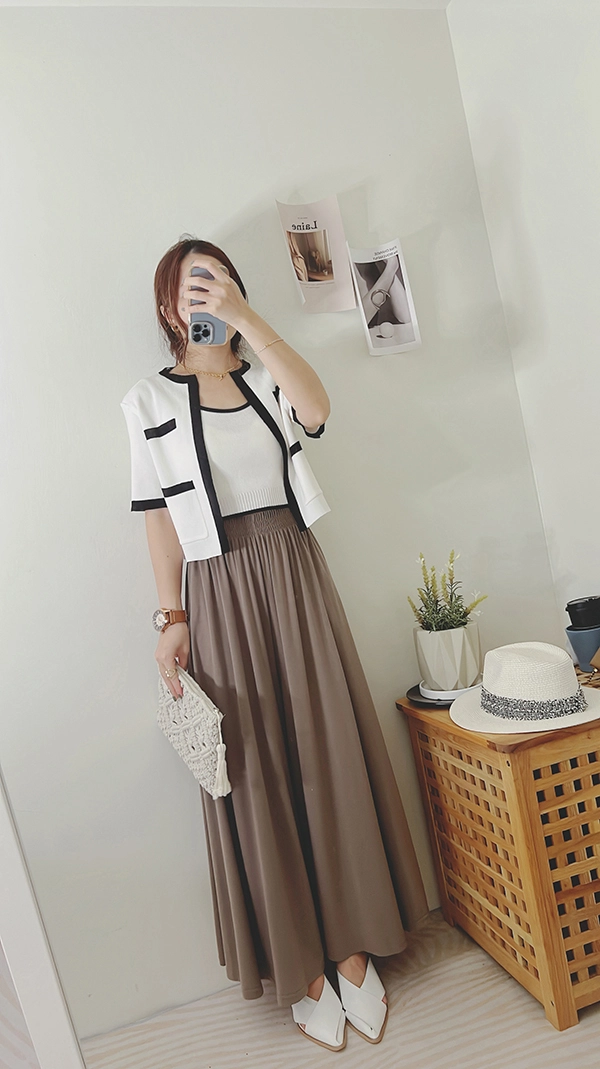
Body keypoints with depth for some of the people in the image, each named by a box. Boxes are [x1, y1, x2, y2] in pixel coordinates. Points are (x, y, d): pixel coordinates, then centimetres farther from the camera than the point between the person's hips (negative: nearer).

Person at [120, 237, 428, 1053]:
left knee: (329, 756, 7)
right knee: (257, 773, 5)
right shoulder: (152, 401, 4)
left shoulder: (267, 377, 10)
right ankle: (302, 969, 24)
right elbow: (159, 517, 0)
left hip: (296, 579, 3)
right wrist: (172, 620, -6)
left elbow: (314, 408, -13)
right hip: (221, 593, -2)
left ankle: (354, 951, 26)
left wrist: (244, 316, -15)